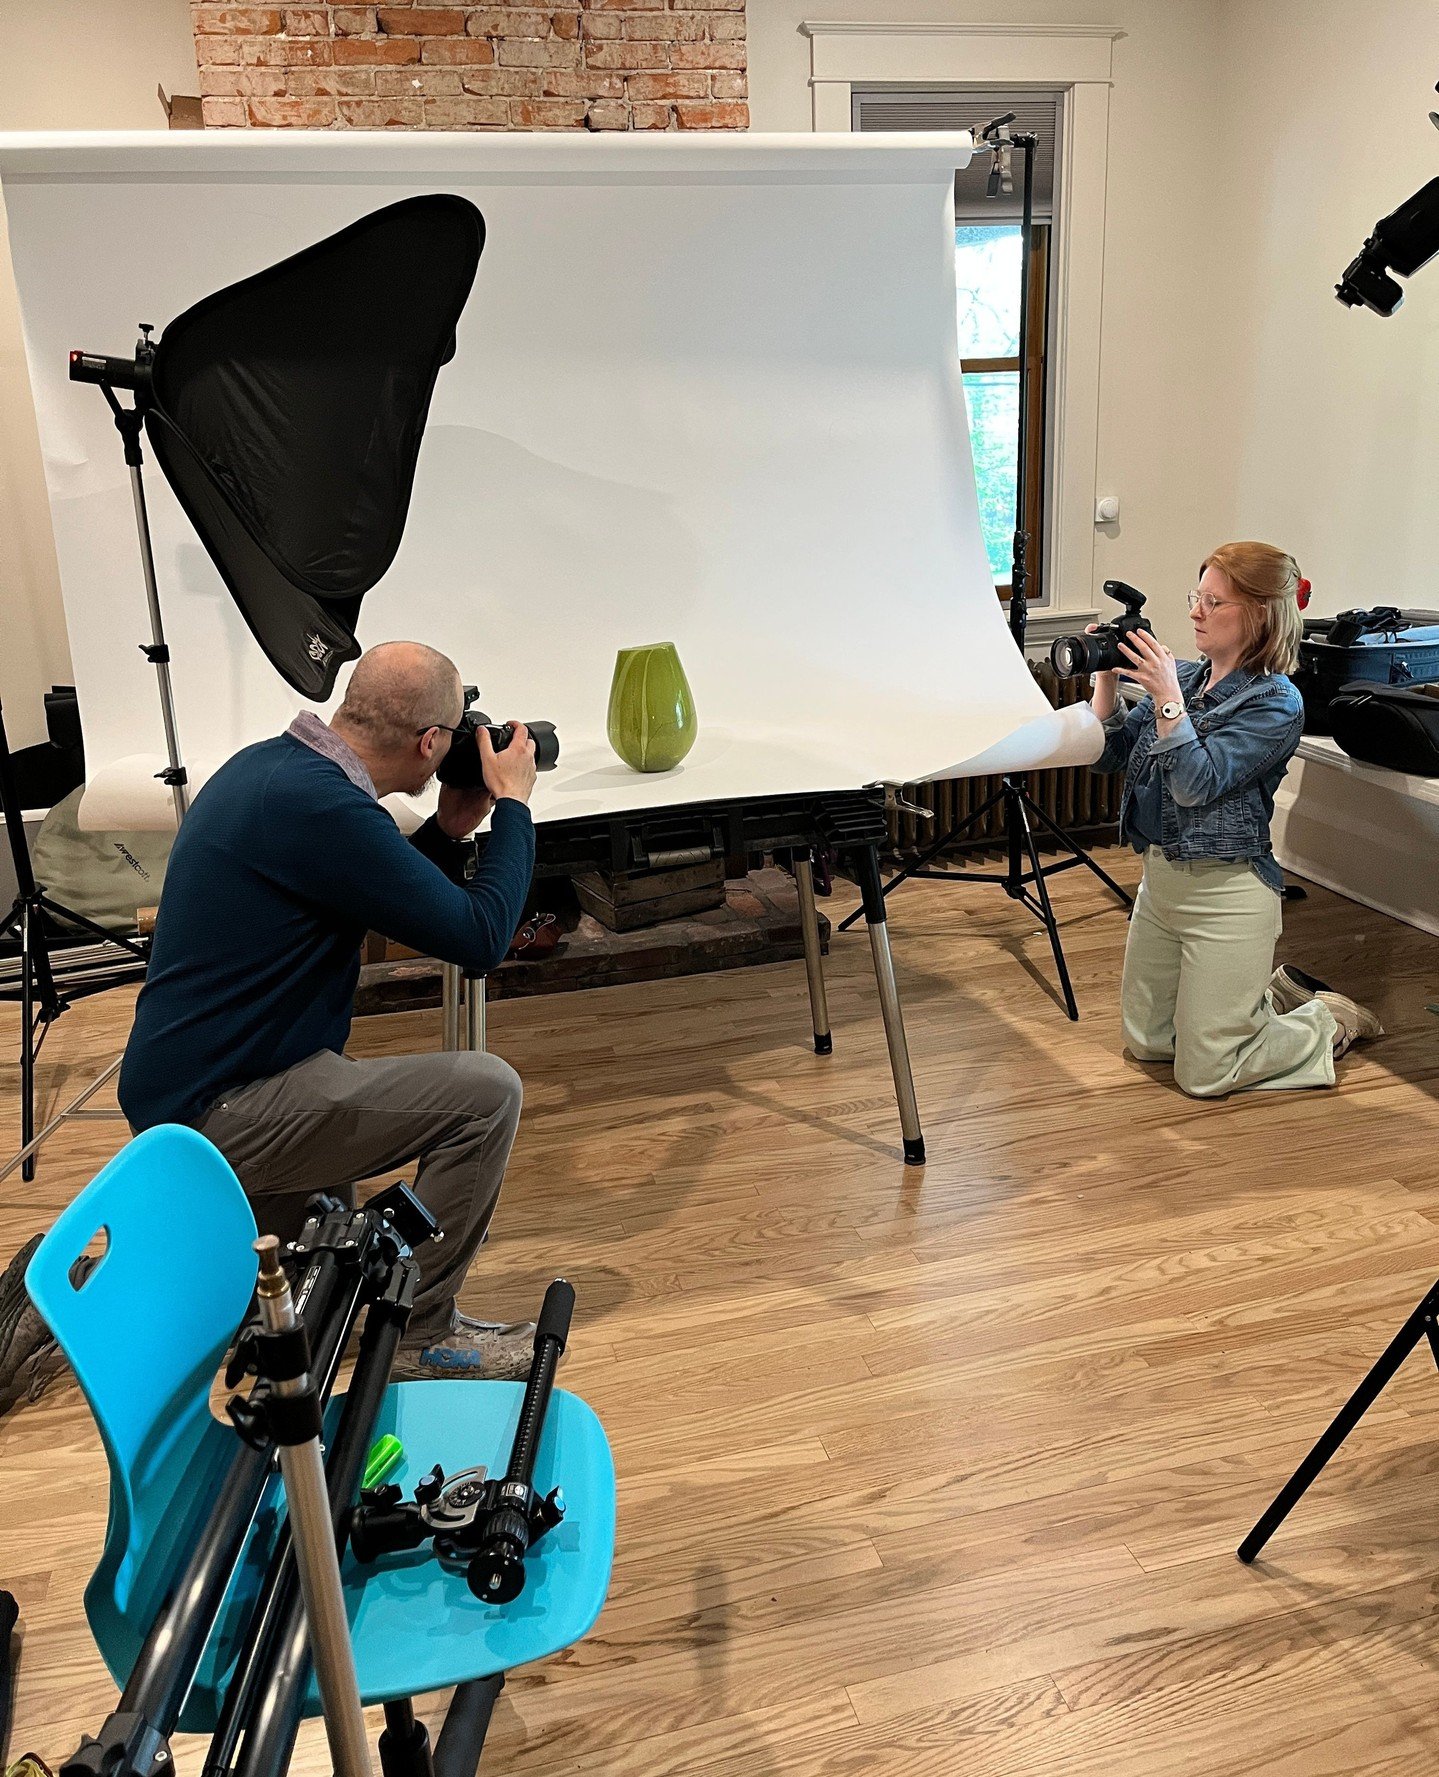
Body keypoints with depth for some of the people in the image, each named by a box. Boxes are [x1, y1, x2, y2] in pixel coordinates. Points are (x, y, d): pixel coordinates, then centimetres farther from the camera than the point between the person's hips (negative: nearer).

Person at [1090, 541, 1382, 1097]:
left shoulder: (1276, 703, -14)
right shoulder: (1182, 676, 4)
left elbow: (1198, 784, -24)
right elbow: (1110, 754, 3)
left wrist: (1167, 699, -30)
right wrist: (1108, 677, -9)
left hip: (1226, 891, -7)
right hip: (1160, 879, 7)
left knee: (1203, 1075, 1)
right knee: (1145, 1042, 18)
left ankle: (1330, 1021, 24)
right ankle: (1273, 995, 36)